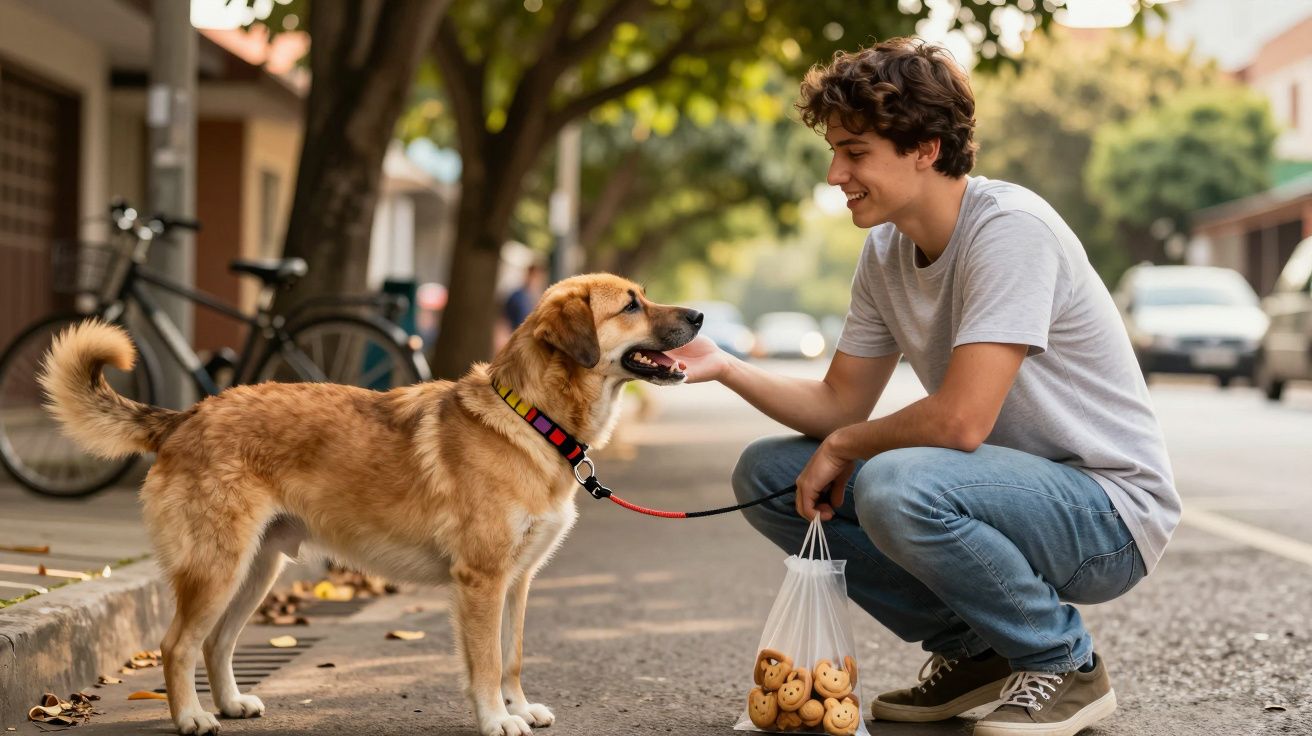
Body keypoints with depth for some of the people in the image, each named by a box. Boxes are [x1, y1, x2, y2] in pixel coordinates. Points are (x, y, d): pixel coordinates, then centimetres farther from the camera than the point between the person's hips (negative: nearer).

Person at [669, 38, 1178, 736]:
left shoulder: (1009, 228, -23)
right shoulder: (887, 250, 4)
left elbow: (961, 420, -29)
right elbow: (840, 403, 9)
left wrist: (841, 448, -12)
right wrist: (724, 366, -6)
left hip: (1109, 508, -8)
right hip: (1012, 487, 8)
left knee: (896, 484, -35)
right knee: (766, 472, 2)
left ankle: (1066, 663, -9)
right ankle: (969, 651, 9)